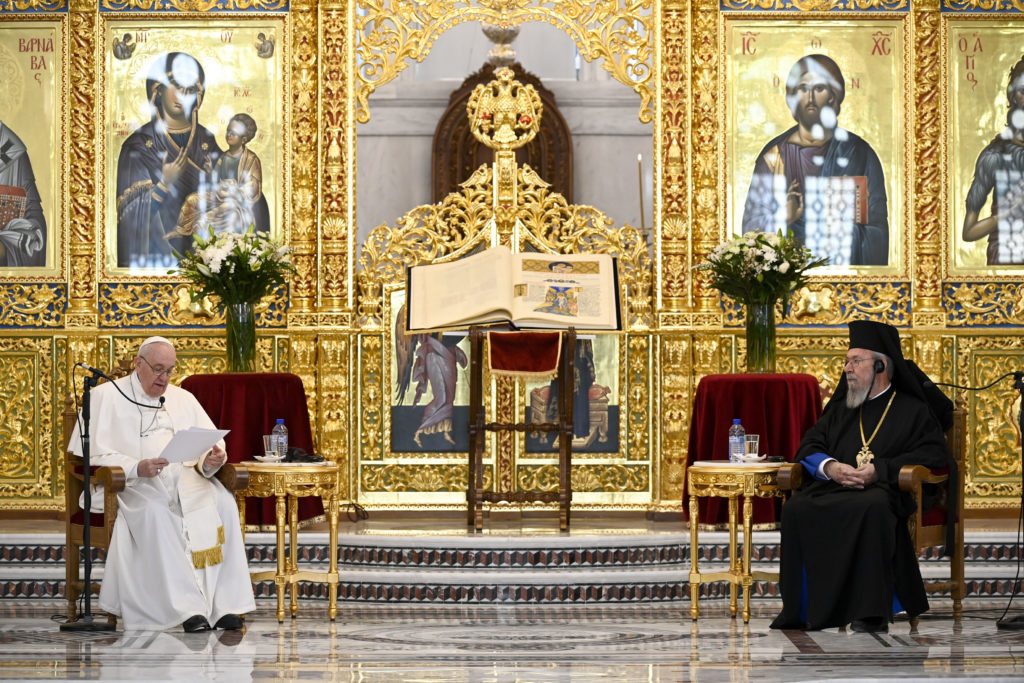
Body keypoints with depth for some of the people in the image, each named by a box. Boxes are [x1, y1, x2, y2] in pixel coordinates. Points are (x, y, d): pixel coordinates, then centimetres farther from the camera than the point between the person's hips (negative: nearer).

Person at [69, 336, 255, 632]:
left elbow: (211, 445, 15)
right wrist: (137, 467, -20)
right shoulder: (106, 397, 7)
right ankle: (187, 607, -41)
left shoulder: (183, 399, 22)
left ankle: (226, 604, -31)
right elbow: (93, 454, -4)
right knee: (155, 511, -37)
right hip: (135, 485, -4)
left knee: (222, 502, -26)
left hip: (185, 478, 4)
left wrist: (212, 460, -11)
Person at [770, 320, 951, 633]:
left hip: (881, 491, -4)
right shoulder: (839, 409, 27)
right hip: (831, 488, 4)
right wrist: (828, 467, -7)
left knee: (872, 508, -42)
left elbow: (933, 454, -1)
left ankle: (871, 612, -38)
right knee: (796, 508, -30)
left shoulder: (912, 410, 12)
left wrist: (880, 469, -13)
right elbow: (809, 446, 18)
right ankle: (801, 610, -25)